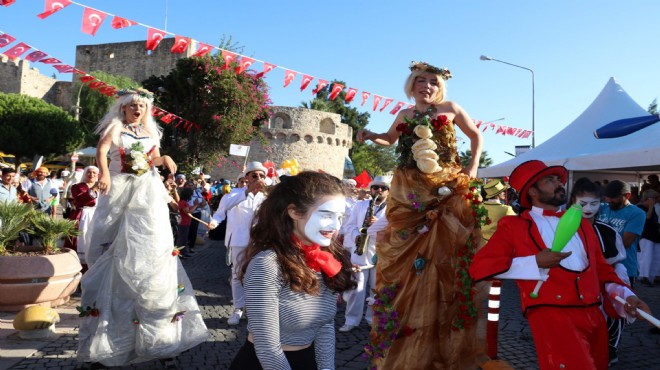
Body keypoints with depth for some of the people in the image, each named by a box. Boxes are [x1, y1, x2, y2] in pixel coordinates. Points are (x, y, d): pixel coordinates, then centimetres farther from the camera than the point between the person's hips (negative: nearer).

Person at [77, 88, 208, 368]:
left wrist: (164, 159, -6)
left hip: (147, 193, 2)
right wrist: (104, 173, -31)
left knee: (151, 246, -2)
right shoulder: (114, 127, 2)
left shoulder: (150, 132, 13)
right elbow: (101, 152, -13)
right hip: (119, 191, -2)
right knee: (113, 249, 6)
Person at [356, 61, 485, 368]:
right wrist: (371, 136, 11)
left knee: (445, 256, -3)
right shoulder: (404, 116, 14)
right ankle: (405, 343, 16)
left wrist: (473, 166, 6)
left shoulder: (450, 109, 7)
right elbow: (389, 139, 32)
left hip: (448, 189, -2)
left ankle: (445, 344, 12)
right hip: (409, 193, 3)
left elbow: (476, 135, 18)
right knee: (404, 259, 2)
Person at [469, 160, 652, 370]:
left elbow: (602, 269, 23)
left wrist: (626, 295, 3)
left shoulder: (580, 223, 21)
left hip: (594, 316, 7)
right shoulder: (514, 226, 1)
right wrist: (535, 262, -14)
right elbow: (479, 266, -9)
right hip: (552, 316, -6)